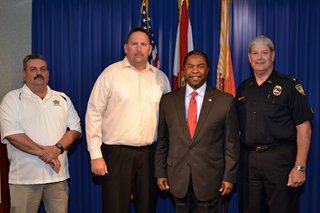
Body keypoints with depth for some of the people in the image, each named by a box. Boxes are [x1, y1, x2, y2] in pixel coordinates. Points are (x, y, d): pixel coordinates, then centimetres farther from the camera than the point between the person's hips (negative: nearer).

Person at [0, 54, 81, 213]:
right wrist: (43, 152, -13)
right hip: (25, 176, -3)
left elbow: (75, 128, 6)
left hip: (58, 175, 3)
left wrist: (58, 148, -12)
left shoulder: (62, 99, 12)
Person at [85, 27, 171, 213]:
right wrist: (96, 154, -8)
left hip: (149, 153, 3)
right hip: (117, 153, -3)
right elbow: (94, 114, -4)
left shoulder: (161, 78, 7)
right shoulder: (111, 73, -3)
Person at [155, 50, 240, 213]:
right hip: (178, 178, 2)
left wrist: (229, 176, -4)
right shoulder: (168, 100, 3)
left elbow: (232, 142, -1)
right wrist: (160, 173, 5)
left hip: (210, 179, -1)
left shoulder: (225, 101, -3)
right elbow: (162, 140, 6)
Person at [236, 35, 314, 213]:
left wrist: (300, 167, -14)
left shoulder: (289, 85, -4)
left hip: (280, 158, -4)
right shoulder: (243, 89, 10)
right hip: (248, 159, 5)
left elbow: (304, 127, -8)